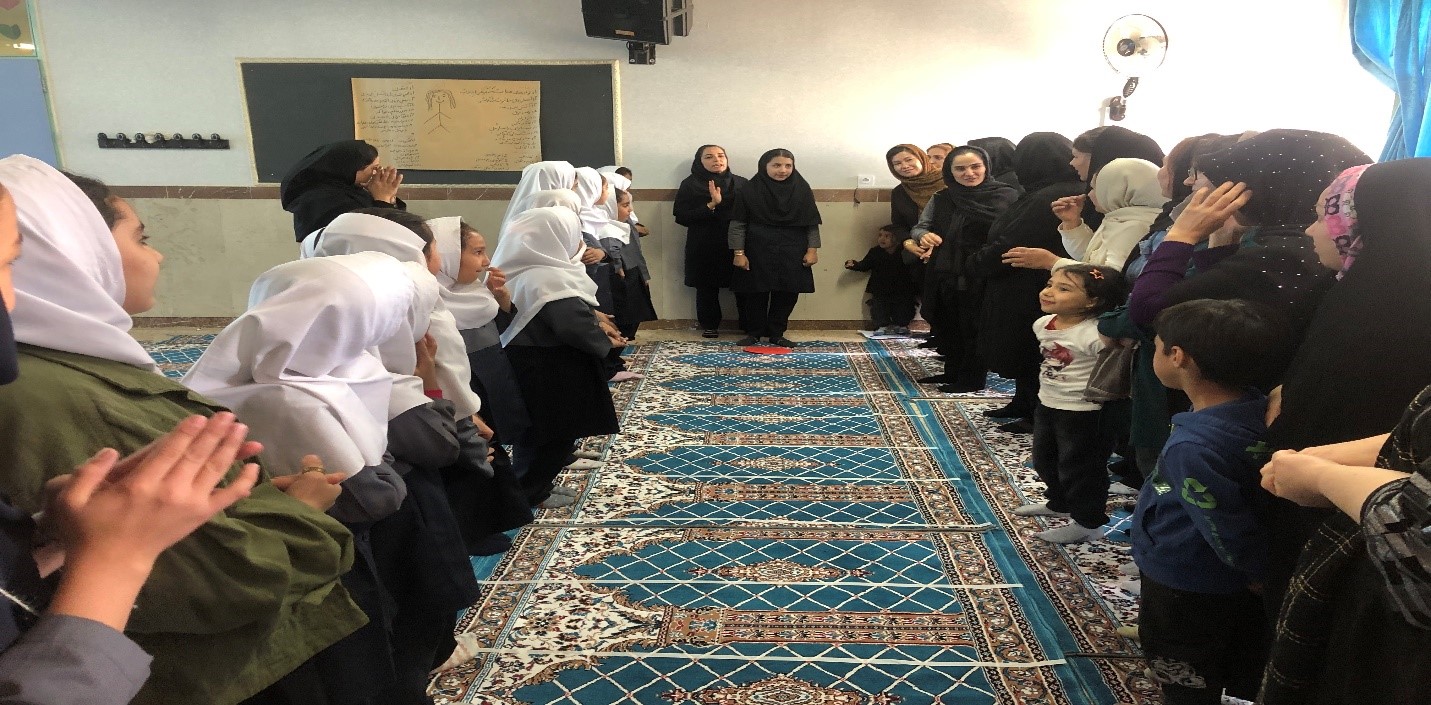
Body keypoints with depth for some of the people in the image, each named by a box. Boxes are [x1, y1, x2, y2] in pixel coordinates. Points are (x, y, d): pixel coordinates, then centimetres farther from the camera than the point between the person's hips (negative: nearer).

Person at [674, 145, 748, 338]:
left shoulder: (741, 183, 9)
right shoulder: (690, 185, 2)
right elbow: (681, 217, -7)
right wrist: (711, 206, -16)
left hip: (737, 245, 2)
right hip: (704, 247, -1)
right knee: (707, 288, 1)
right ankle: (709, 326, 16)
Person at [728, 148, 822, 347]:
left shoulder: (802, 190, -1)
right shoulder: (749, 191, -5)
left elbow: (812, 223, 3)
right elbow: (738, 224, -3)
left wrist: (812, 249, -2)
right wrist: (738, 253, -8)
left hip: (792, 252, 2)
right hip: (758, 251, -1)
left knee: (787, 294, 4)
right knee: (755, 293, 5)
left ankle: (776, 333, 17)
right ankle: (754, 332, 19)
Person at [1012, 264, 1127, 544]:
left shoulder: (1095, 334, -28)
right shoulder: (1042, 324, -2)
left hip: (1083, 414, -9)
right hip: (1047, 406, 9)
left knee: (1080, 468, 6)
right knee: (1045, 461, 24)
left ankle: (1088, 524, 23)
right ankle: (1058, 503, 47)